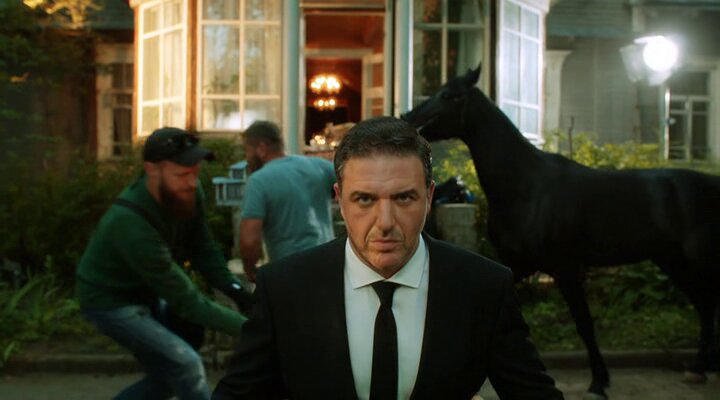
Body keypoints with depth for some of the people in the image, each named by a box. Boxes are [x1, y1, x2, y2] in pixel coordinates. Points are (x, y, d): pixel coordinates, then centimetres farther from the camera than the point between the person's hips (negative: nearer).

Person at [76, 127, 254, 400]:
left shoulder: (187, 195, -17)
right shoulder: (132, 225, -37)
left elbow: (204, 250, -4)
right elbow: (186, 301, -33)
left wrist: (235, 290, -21)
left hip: (146, 293, 8)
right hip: (111, 300, -8)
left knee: (170, 376, 13)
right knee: (185, 364, -16)